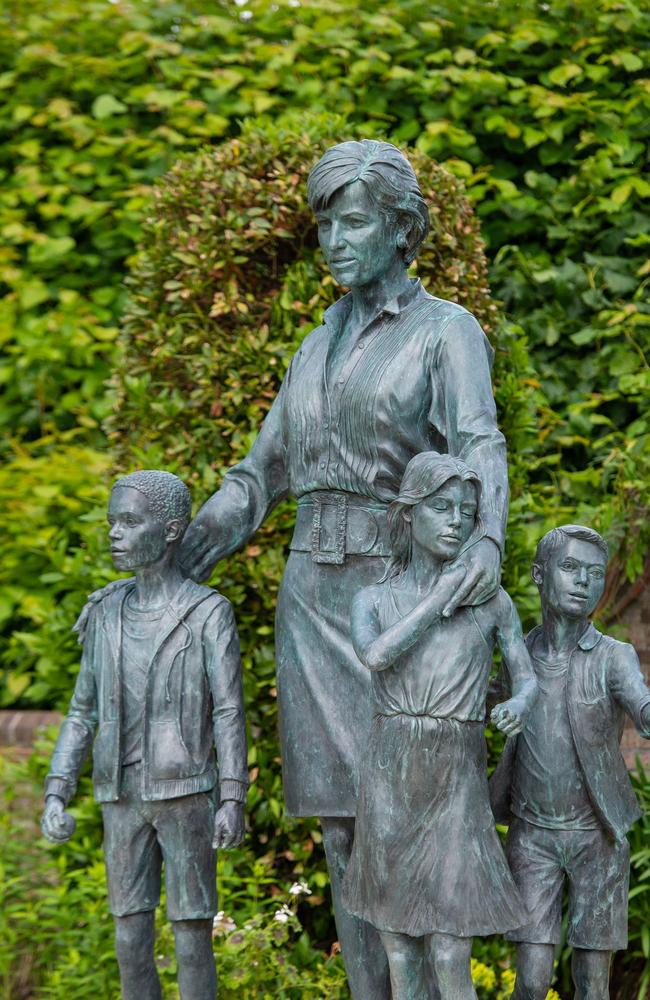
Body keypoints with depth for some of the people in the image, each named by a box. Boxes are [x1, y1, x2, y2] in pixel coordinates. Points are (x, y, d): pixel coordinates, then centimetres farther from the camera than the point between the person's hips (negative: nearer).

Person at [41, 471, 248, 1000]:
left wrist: (234, 801, -14)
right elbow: (84, 713, 10)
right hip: (123, 798, 4)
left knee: (192, 938, -3)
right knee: (131, 940, 3)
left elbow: (229, 711, -7)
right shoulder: (107, 616, 8)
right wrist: (56, 795, 1)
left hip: (187, 793, -4)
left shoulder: (210, 612, -4)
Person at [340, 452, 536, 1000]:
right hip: (389, 786, 1)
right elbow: (376, 656, -17)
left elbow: (527, 681, 8)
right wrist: (443, 595, -13)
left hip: (457, 789, -1)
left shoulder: (494, 600, 4)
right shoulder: (372, 601, 4)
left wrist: (519, 706, -16)